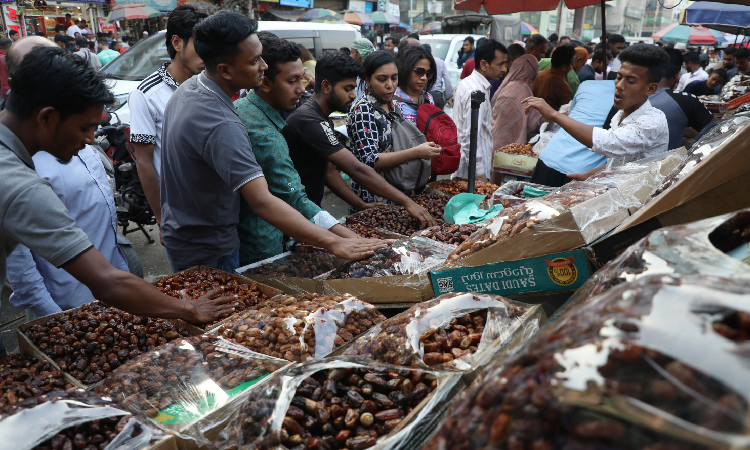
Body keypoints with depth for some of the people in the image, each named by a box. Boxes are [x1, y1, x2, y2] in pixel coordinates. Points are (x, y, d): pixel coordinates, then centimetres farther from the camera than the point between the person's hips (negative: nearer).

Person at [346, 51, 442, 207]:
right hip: (372, 197, -7)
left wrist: (425, 147, 1)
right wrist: (416, 152, -27)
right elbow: (369, 160, -25)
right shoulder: (362, 109, -16)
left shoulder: (392, 104, 7)